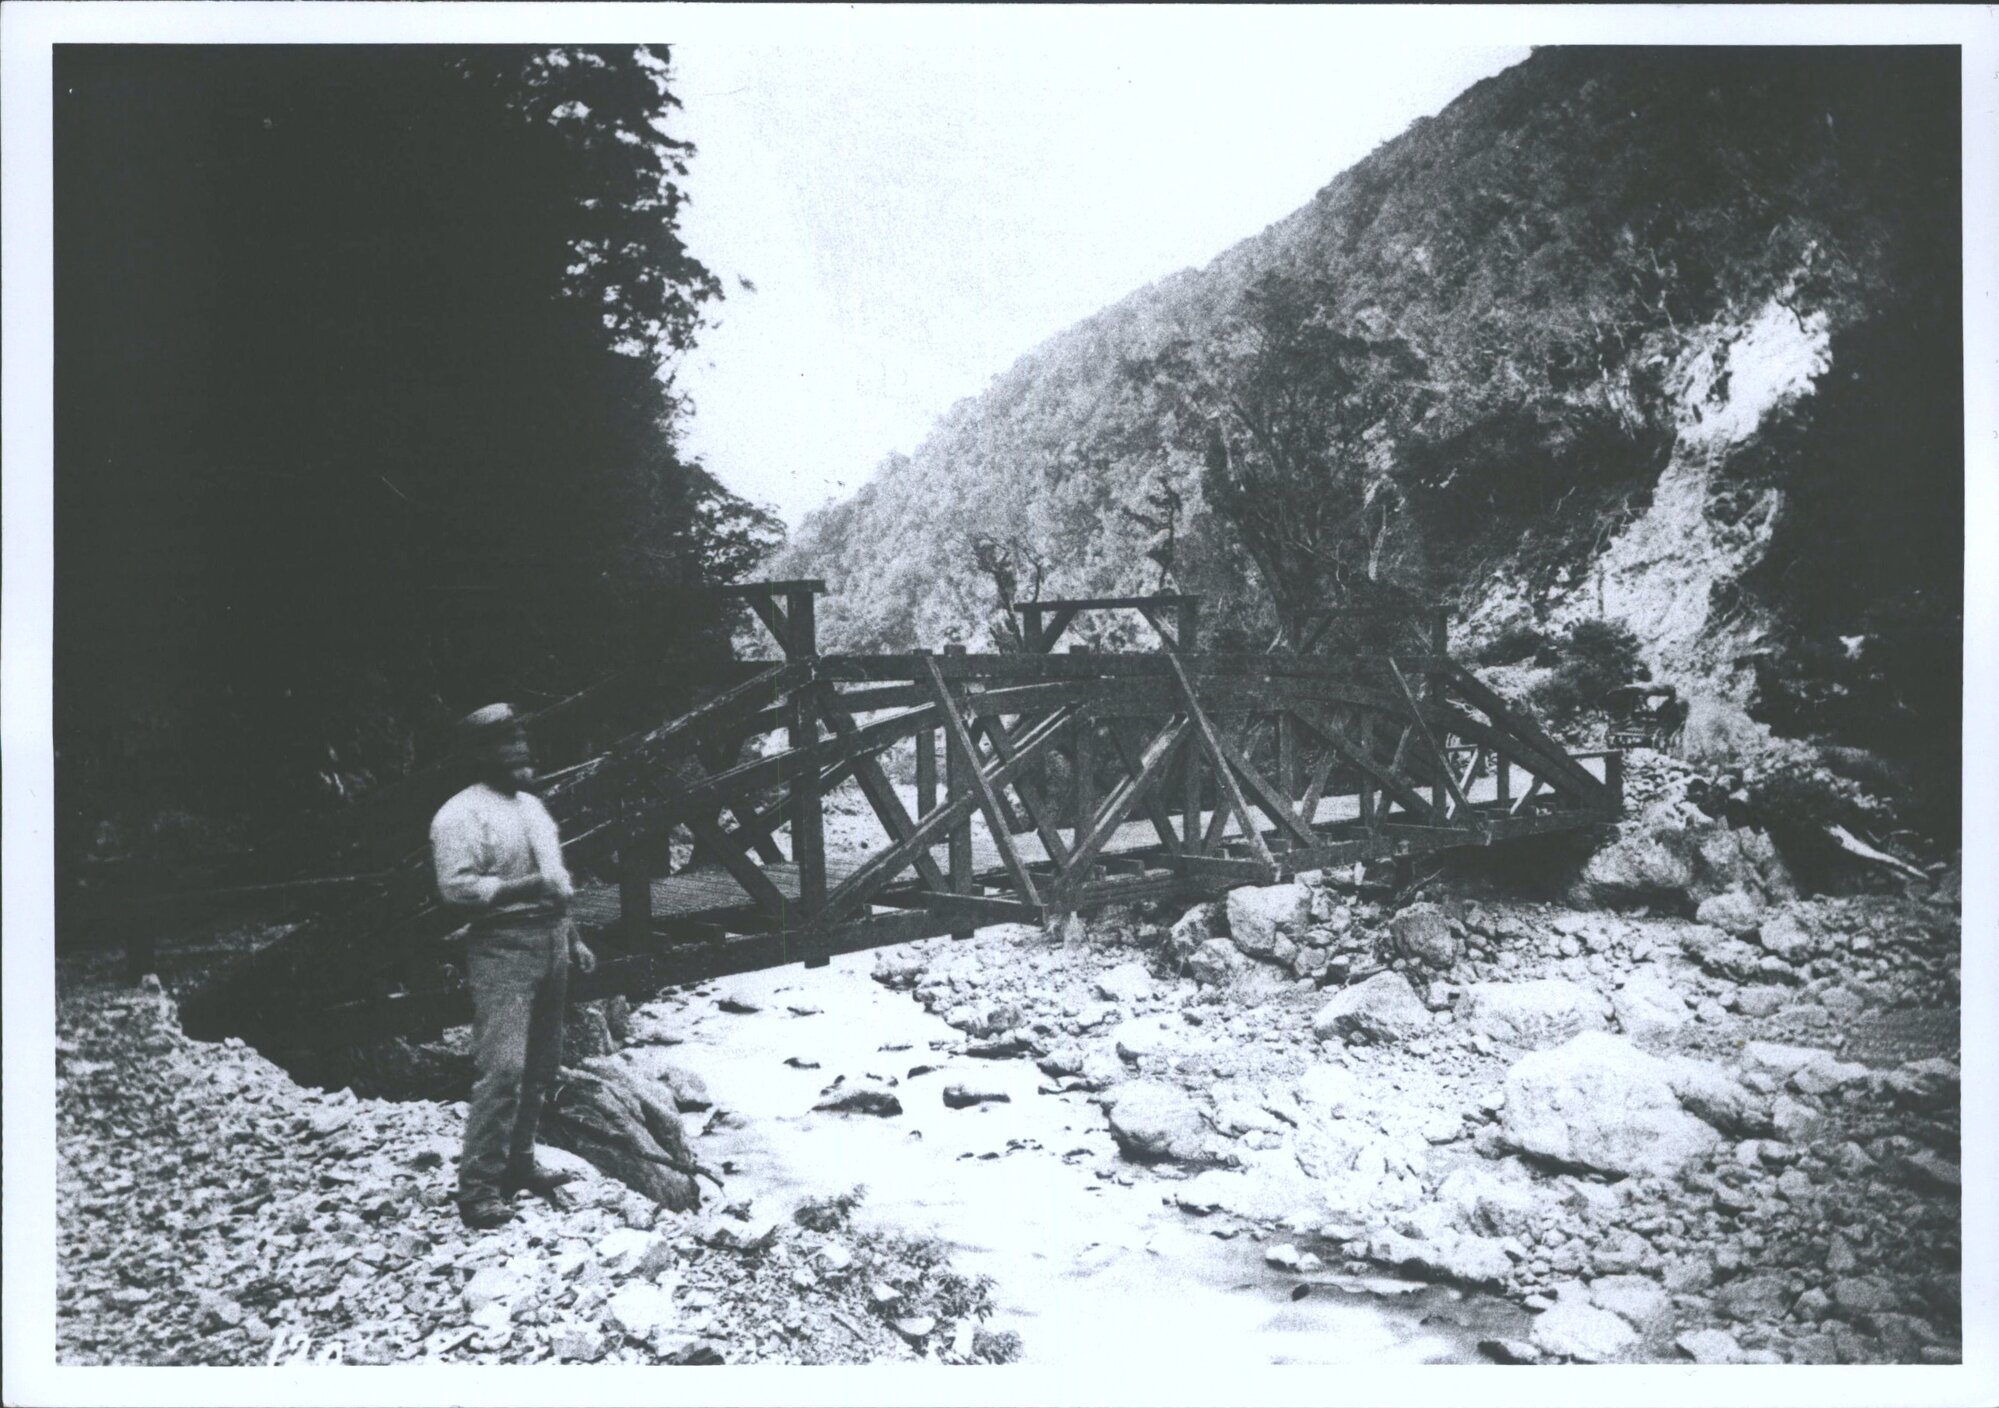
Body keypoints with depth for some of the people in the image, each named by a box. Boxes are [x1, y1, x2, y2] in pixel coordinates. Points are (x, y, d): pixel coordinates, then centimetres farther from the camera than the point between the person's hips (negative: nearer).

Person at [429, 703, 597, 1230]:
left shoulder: (532, 805, 17)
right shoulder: (461, 814, -9)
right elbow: (455, 886, -18)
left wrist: (573, 938, 19)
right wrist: (523, 886, -22)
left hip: (550, 942, 8)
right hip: (502, 948, -8)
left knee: (541, 1067, 12)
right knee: (503, 1067, -14)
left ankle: (518, 1163, 24)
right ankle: (477, 1186, -8)